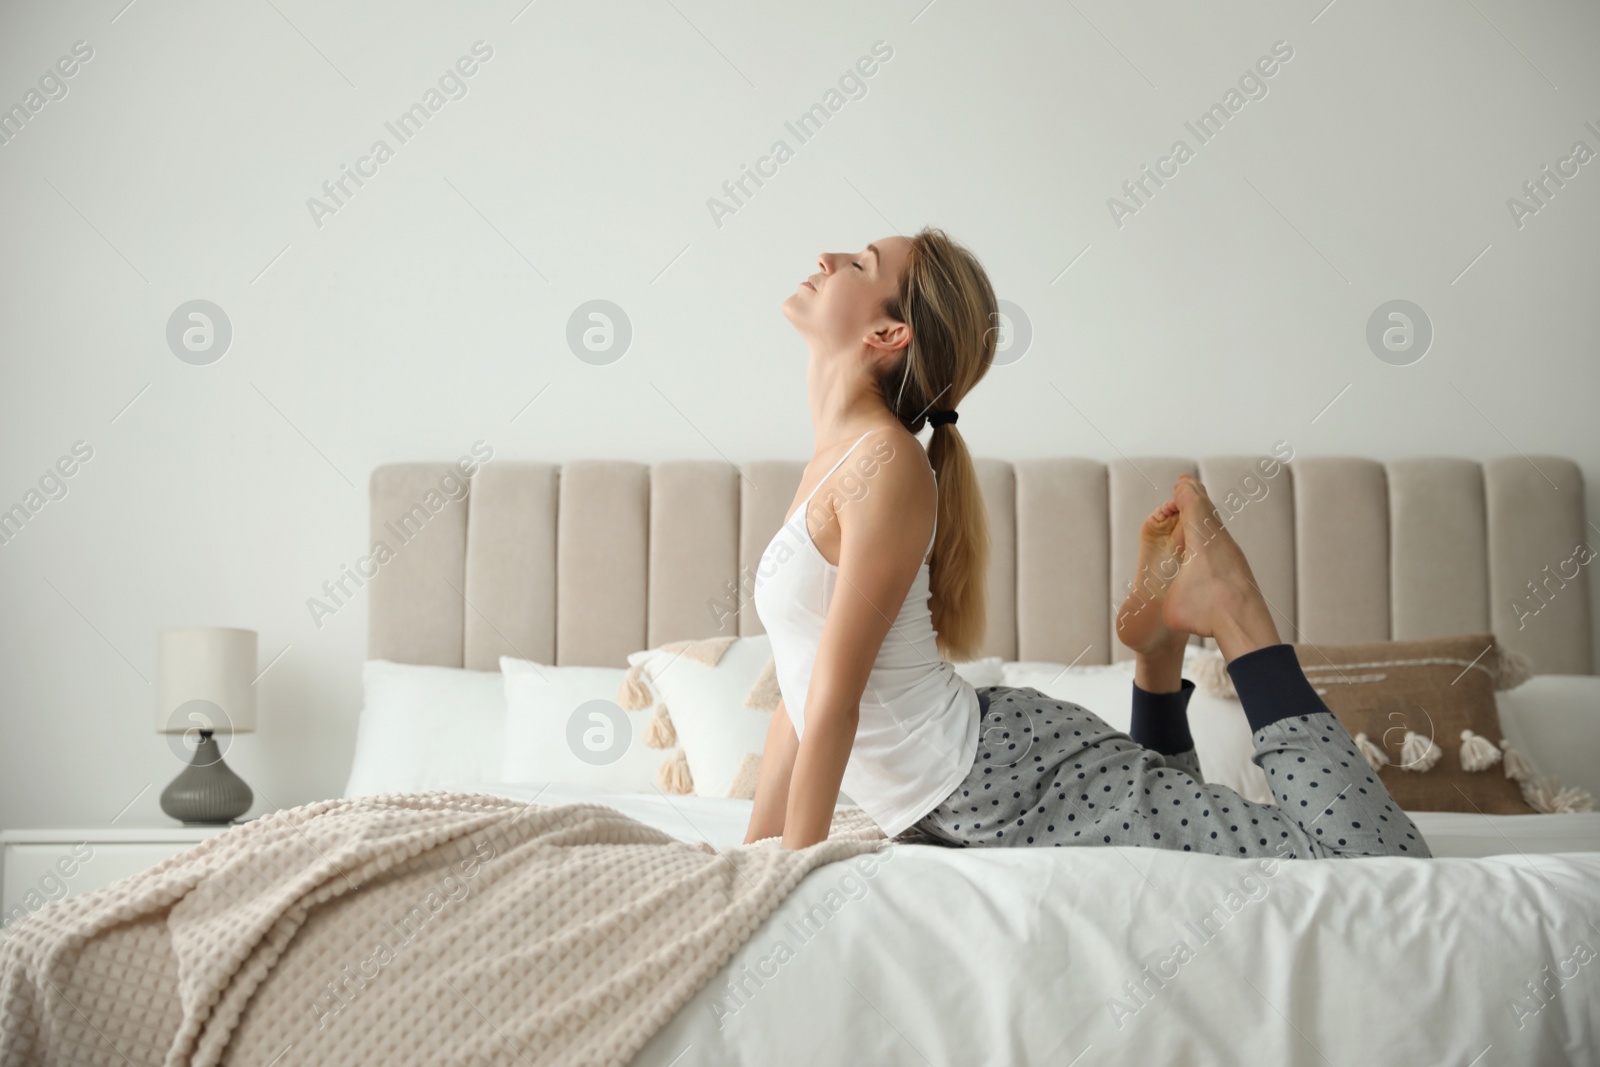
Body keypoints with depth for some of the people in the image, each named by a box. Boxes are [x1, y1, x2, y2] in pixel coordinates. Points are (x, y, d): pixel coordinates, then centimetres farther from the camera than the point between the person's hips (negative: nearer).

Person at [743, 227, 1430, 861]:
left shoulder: (884, 462, -17)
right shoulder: (836, 456, 12)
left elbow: (835, 700, -19)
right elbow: (800, 699, 15)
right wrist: (755, 854, 13)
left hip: (1004, 777, -9)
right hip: (949, 807, 9)